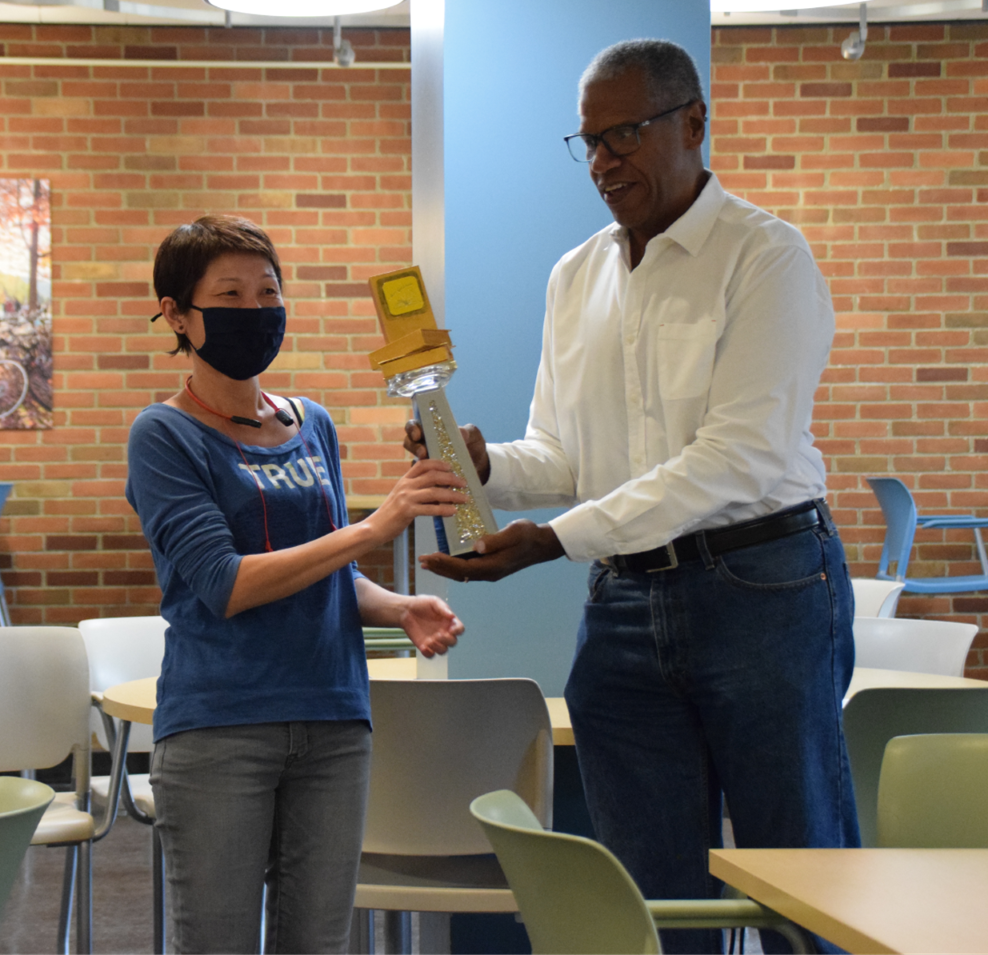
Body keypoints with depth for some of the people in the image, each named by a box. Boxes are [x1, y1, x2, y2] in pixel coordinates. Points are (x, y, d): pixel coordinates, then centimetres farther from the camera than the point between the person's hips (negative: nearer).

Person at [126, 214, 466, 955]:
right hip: (217, 729, -5)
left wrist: (400, 609, -1)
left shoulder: (313, 427, 13)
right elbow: (223, 584, -15)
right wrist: (372, 529, -21)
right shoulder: (165, 435, -4)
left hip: (333, 724, 5)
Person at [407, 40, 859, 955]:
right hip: (623, 603, 6)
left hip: (761, 583, -5)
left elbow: (739, 455, -16)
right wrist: (486, 466, -9)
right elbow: (561, 452, 15)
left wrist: (556, 539, -22)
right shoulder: (575, 277, 14)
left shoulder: (765, 256, -7)